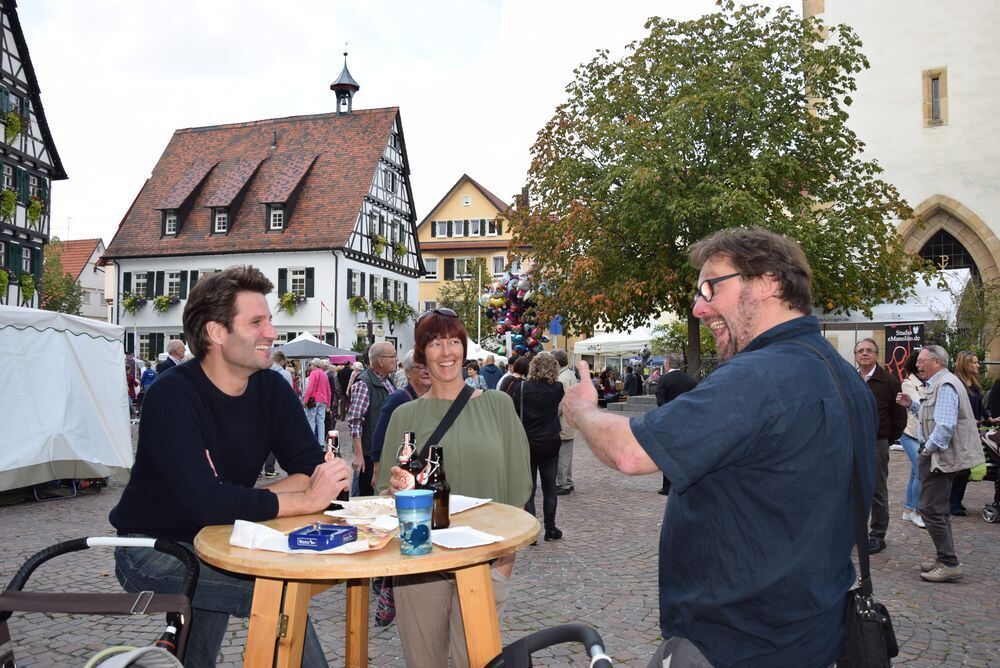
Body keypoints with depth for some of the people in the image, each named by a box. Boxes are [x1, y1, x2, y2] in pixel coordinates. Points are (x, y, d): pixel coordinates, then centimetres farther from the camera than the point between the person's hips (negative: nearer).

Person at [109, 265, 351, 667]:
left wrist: (248, 503, -23)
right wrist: (306, 501, -26)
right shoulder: (173, 396, -22)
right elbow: (208, 504, -32)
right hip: (155, 549, -7)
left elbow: (313, 470, -8)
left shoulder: (272, 388, -3)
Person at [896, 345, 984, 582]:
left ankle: (949, 565, -3)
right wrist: (911, 404, 10)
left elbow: (945, 426, -25)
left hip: (939, 456, -11)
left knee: (931, 510, -8)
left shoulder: (945, 385, -18)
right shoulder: (938, 384, 17)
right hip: (937, 454, 11)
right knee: (938, 510, 18)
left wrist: (927, 450, -17)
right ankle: (944, 558, 27)